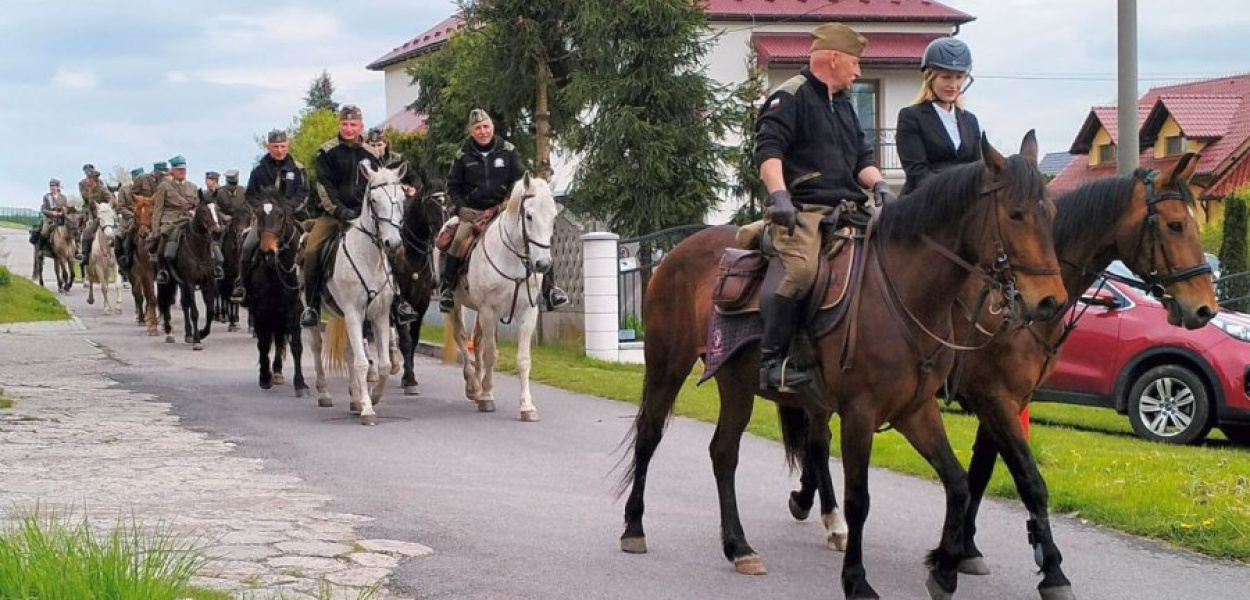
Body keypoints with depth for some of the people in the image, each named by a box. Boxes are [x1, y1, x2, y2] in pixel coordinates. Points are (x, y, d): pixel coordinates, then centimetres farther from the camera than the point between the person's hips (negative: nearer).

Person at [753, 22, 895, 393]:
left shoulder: (843, 105, 27)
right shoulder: (790, 97, -1)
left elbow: (862, 155, 25)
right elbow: (768, 149, -13)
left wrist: (878, 184, 4)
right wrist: (778, 195, -27)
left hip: (845, 208, 9)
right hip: (802, 209, -9)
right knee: (803, 270, -31)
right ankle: (771, 360, -25)